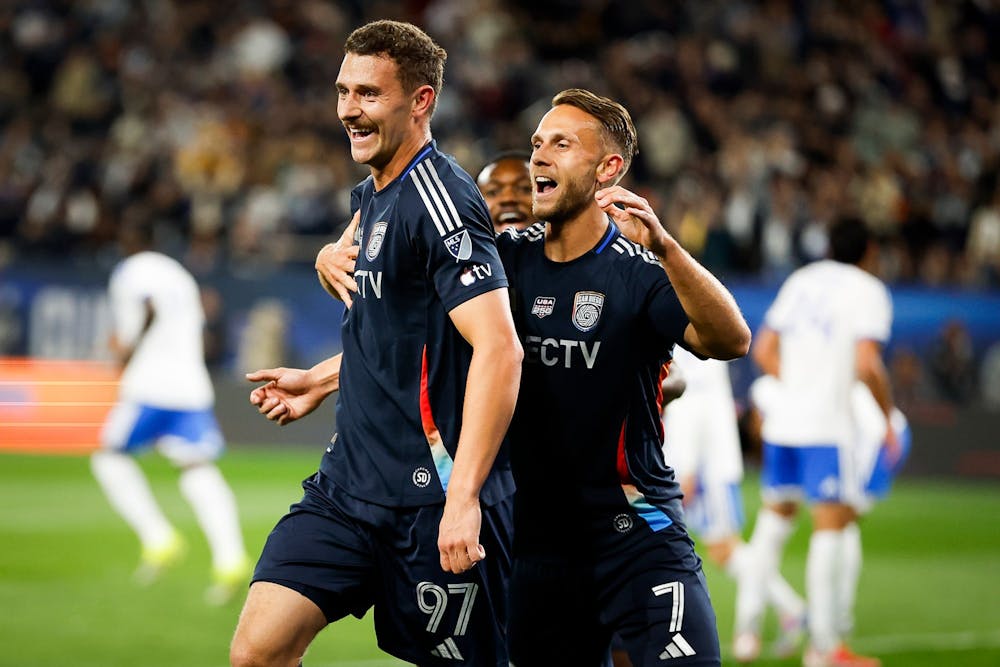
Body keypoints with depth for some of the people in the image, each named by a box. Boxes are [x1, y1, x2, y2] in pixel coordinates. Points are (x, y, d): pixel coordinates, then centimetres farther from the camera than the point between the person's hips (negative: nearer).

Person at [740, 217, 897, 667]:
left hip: (782, 421, 6)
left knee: (776, 511, 20)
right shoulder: (868, 290, -4)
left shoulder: (800, 280, 14)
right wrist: (888, 419, -4)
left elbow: (763, 349, 16)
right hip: (826, 427, -6)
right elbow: (867, 365, -15)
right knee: (830, 525, -3)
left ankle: (750, 625, 18)